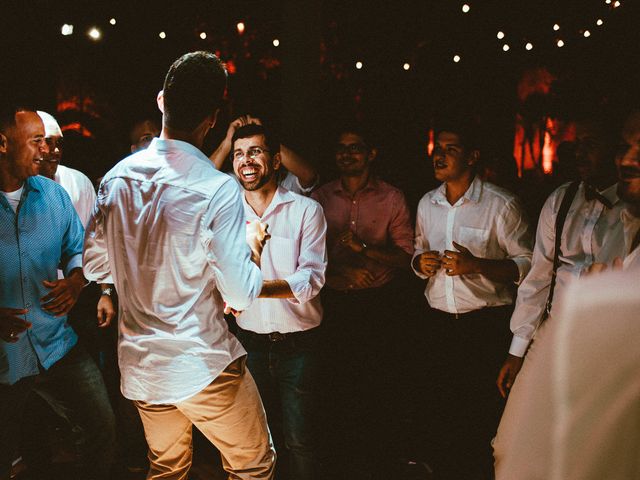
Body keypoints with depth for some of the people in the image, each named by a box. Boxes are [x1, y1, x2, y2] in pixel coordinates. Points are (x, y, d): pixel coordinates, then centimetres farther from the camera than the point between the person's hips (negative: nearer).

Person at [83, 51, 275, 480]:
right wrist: (253, 248, 1)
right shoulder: (219, 189, -21)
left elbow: (95, 266, 8)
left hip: (139, 364, 6)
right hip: (203, 365, -6)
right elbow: (241, 295, -18)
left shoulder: (117, 177, -3)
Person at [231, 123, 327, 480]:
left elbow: (312, 279, -15)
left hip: (298, 342, -3)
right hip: (249, 340, 3)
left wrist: (257, 287, -29)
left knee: (300, 440, 2)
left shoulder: (306, 210, -5)